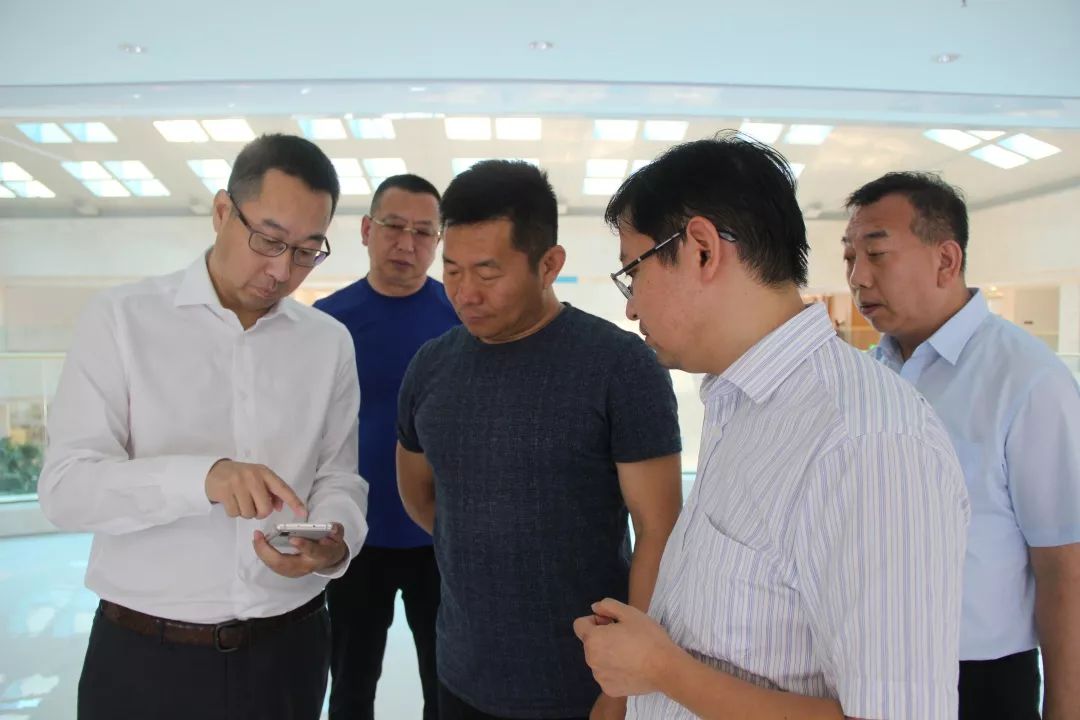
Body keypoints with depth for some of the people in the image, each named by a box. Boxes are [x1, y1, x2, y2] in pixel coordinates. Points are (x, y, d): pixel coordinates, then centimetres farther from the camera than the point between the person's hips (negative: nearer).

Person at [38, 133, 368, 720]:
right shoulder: (121, 319, -7)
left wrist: (334, 543, -20)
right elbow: (65, 488, -13)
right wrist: (203, 476, -30)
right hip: (144, 654, -2)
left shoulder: (330, 342, 2)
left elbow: (339, 478, 2)